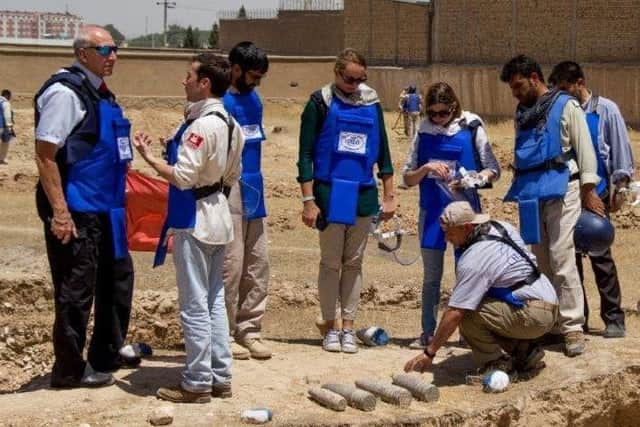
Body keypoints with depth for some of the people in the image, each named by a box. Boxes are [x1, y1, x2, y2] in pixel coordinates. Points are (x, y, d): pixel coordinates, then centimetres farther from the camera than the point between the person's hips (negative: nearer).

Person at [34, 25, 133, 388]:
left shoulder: (100, 92, 13)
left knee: (118, 277, 18)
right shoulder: (65, 91, -15)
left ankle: (106, 355, 33)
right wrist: (59, 212, -22)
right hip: (76, 212, -10)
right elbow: (45, 156, -18)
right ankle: (70, 370, 13)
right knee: (76, 290, 0)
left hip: (105, 209, 10)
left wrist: (118, 201, 21)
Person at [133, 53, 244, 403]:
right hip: (218, 215, 9)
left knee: (194, 304, -2)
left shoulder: (201, 125, -19)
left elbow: (182, 177, -23)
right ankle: (220, 377, 20)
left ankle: (197, 383, 4)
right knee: (214, 300, 14)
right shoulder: (231, 124, 9)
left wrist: (148, 156, -13)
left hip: (195, 219, -9)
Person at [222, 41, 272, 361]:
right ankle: (223, 335, 6)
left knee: (258, 265, 9)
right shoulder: (219, 103, -10)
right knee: (231, 267, -4)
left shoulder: (253, 99, 15)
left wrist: (256, 188, 17)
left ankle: (248, 330, 18)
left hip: (253, 192, 8)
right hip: (229, 191, -8)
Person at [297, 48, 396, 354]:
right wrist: (308, 200, -10)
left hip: (363, 195, 4)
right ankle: (330, 328, 13)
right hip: (330, 193, -3)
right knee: (331, 262, 3)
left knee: (354, 263, 8)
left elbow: (382, 151, 14)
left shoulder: (371, 103, 8)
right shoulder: (321, 103, -4)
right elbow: (306, 154, -5)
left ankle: (348, 328, 15)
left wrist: (388, 196, 10)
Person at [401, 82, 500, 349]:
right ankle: (428, 333, 15)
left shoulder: (472, 130, -3)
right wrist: (426, 169, -14)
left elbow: (494, 170, 0)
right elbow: (407, 179, 6)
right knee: (431, 275, 8)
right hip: (432, 212, 3)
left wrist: (475, 178, -21)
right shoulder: (423, 134, 4)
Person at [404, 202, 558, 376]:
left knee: (466, 312, -18)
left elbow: (454, 313, -20)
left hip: (533, 316, -10)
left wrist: (429, 353, -14)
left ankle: (496, 364, -6)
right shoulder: (503, 227, 6)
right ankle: (524, 350, 15)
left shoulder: (473, 260, -19)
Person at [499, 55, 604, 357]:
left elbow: (584, 149, -5)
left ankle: (572, 326, -5)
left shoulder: (565, 106, -2)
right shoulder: (522, 114, 17)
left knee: (562, 261, -10)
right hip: (530, 195, 7)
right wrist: (518, 186, 17)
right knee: (539, 262, 9)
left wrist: (589, 191, -10)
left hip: (561, 191, -7)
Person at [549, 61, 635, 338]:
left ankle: (614, 318, 5)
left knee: (600, 257, -3)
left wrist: (619, 186, -6)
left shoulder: (605, 110, -2)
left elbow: (621, 148, -2)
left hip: (595, 193, -4)